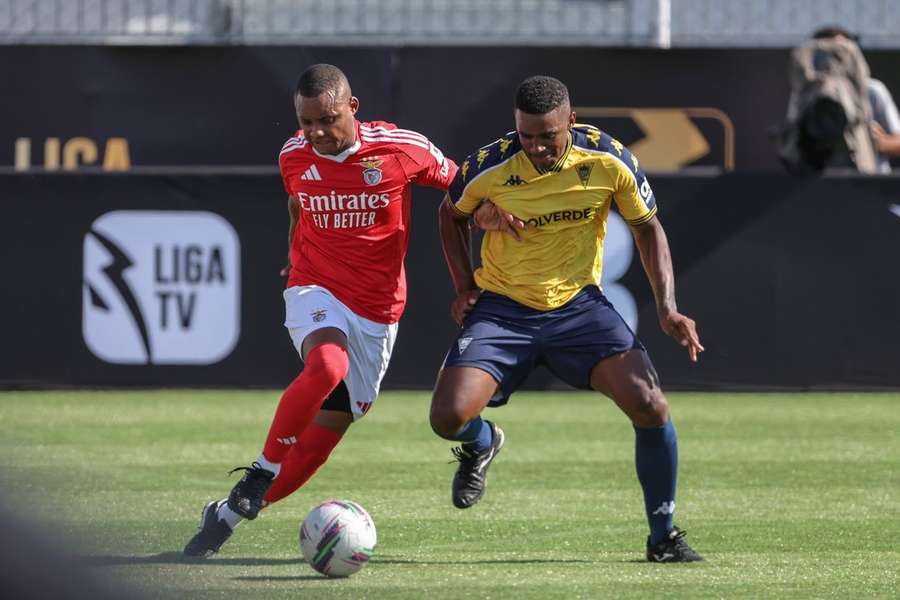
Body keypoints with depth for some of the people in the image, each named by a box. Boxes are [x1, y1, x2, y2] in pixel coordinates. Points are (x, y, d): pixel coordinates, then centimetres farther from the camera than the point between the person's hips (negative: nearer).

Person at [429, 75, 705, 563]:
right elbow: (451, 215, 7)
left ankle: (664, 537, 2)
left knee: (650, 407, -19)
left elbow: (647, 228, 2)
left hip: (579, 304, 0)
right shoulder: (489, 167, -16)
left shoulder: (609, 161, -14)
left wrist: (667, 308, -6)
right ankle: (482, 444, 24)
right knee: (448, 418, -18)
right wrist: (465, 287, -2)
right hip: (502, 310, 0)